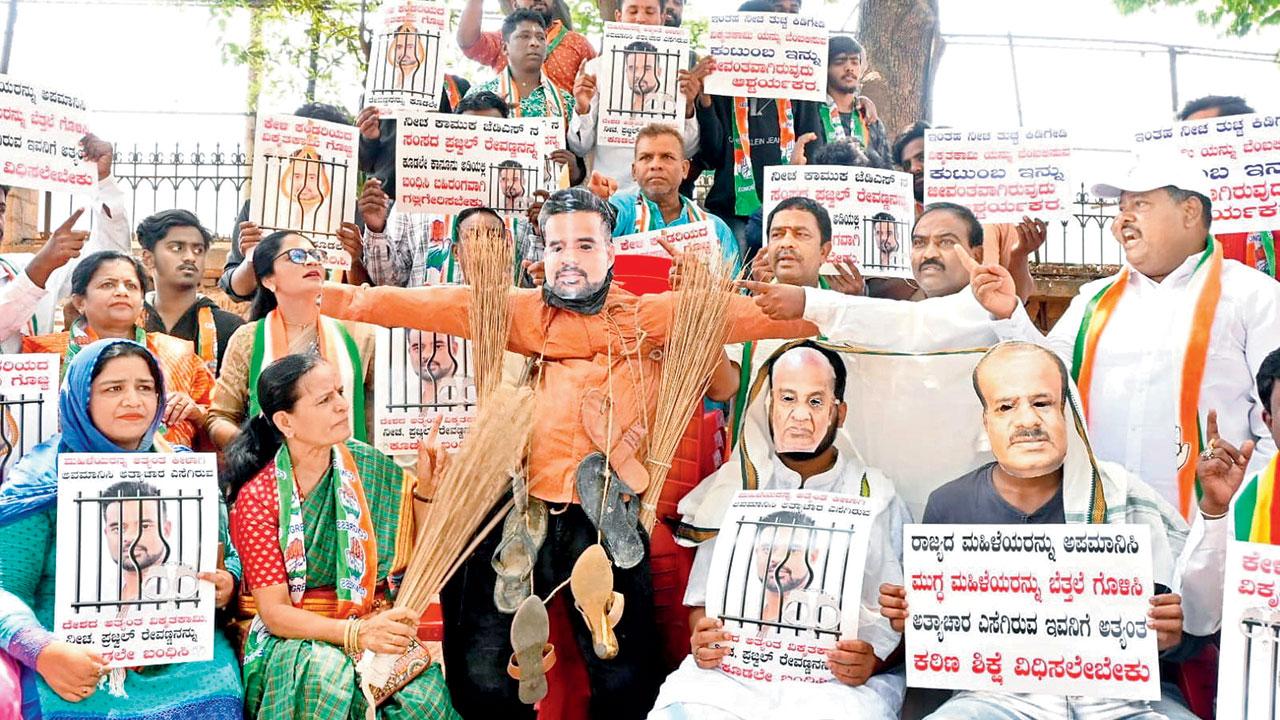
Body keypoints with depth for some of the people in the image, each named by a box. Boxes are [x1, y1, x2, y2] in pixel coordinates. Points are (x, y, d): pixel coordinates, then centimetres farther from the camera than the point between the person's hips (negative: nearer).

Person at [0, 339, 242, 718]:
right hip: (78, 660, -2)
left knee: (215, 689, -25)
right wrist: (44, 652, -21)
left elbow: (230, 555, 17)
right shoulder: (41, 478, 3)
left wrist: (227, 584, -7)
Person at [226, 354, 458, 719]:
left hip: (374, 623, 3)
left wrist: (424, 488, -11)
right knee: (327, 676, -37)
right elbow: (274, 611, -11)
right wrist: (354, 632, -27)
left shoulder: (365, 463, 3)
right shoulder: (257, 497, -7)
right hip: (294, 634, -3)